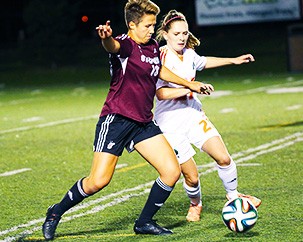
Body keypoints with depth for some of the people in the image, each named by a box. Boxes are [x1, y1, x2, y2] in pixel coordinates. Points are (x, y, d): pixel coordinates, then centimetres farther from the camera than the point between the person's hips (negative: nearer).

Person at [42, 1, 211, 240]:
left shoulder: (153, 46, 11)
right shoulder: (125, 45, -13)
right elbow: (113, 46, -39)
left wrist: (189, 84, 40)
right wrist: (107, 38, -63)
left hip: (143, 122, 8)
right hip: (116, 119, -8)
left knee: (172, 171, -2)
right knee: (98, 181, -14)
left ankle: (144, 222, 14)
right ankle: (56, 212, 9)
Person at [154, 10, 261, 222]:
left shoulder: (188, 53, 4)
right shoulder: (161, 57, -17)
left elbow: (203, 62, 29)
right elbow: (161, 93, -26)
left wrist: (233, 60, 31)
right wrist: (191, 88, -33)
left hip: (194, 115, 6)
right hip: (170, 123, -6)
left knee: (223, 158, -9)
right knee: (192, 177, -6)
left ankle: (233, 195, 19)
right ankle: (195, 204, 27)